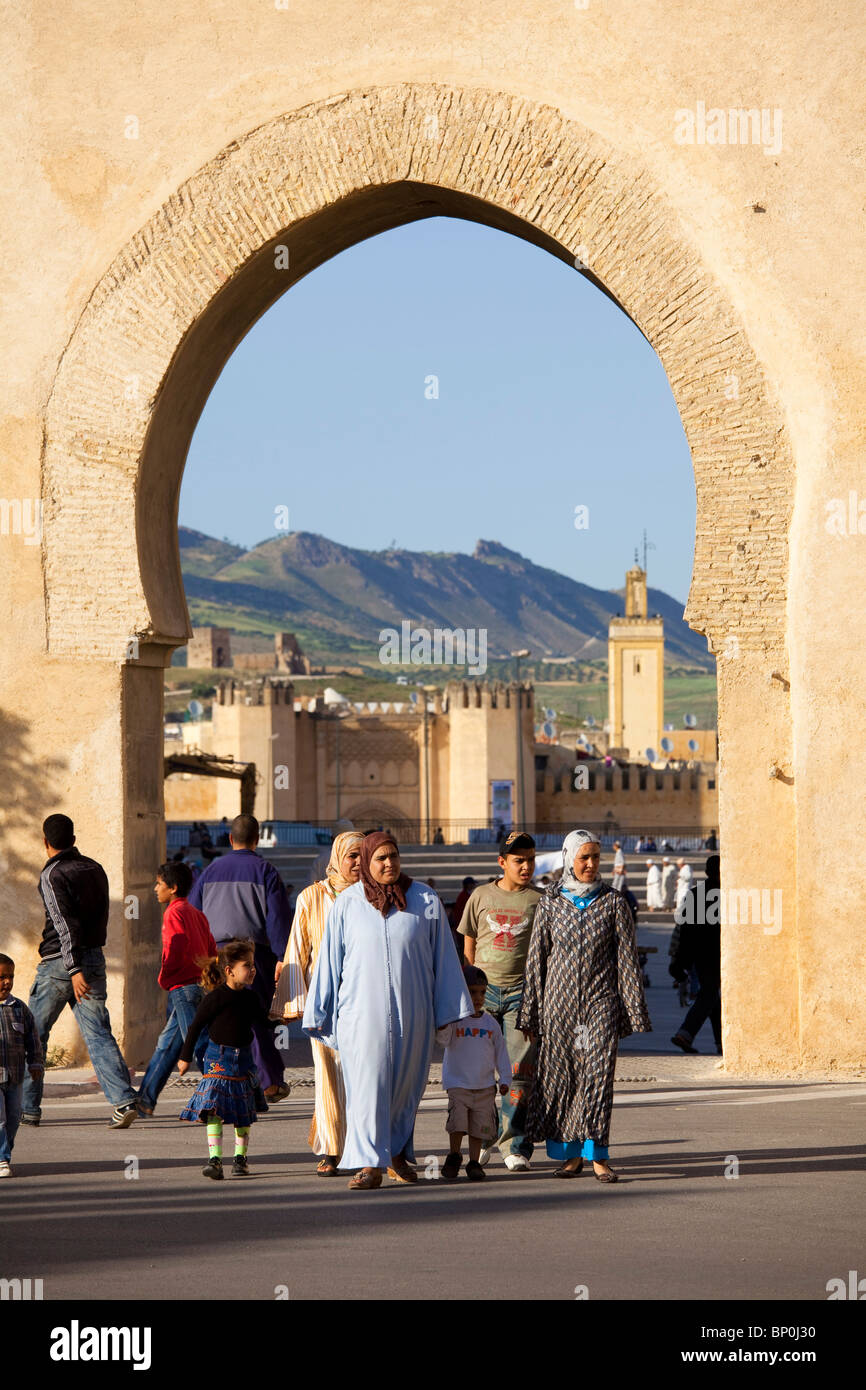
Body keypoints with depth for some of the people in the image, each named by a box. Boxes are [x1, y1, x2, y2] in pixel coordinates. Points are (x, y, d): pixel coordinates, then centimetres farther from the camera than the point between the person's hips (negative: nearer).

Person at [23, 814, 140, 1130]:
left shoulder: (52, 875, -11)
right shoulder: (95, 869, 10)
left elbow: (65, 924, -19)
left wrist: (74, 970, -24)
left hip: (59, 962, -5)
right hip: (95, 957, 6)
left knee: (34, 1035, 9)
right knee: (99, 1034, 0)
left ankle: (26, 1107, 14)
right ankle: (124, 1100, -18)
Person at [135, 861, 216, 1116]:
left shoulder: (174, 913, -11)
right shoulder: (196, 913, 17)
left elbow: (175, 951, -20)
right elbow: (211, 949, 16)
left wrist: (163, 978, -6)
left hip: (183, 987, -10)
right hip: (198, 983, 10)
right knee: (167, 1044, 15)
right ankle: (145, 1100, 21)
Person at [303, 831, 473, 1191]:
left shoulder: (426, 902, 3)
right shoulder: (347, 904, 2)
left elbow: (443, 959, 7)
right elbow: (329, 961, 7)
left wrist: (448, 1011, 7)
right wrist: (318, 1012, 8)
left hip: (411, 1013, 1)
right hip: (362, 1012, -1)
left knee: (406, 1084, 9)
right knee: (367, 1085, -7)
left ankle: (398, 1152, 27)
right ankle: (370, 1164, -9)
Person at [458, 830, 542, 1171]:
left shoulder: (539, 900, 5)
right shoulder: (481, 897, 9)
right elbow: (469, 949, 15)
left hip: (522, 992, -2)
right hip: (484, 990, 2)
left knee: (520, 1070, -9)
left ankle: (515, 1146, -5)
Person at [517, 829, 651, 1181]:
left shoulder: (613, 902, 3)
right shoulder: (550, 904, 5)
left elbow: (627, 958, 3)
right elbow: (536, 959, 9)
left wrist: (634, 1010, -1)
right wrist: (530, 1013, 8)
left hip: (601, 1002, -1)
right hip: (560, 1003, 1)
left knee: (598, 1075, -9)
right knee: (559, 1075, 1)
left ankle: (598, 1155, -7)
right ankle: (570, 1153, 12)